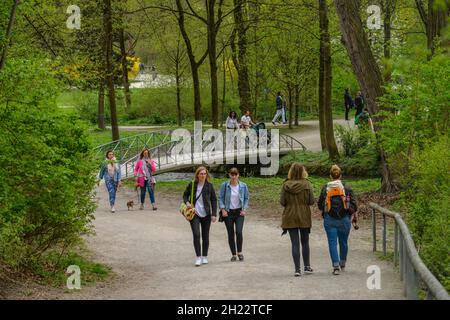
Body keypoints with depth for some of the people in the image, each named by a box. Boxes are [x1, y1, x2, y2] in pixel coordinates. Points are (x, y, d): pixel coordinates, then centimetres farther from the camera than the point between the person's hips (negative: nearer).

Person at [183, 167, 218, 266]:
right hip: (194, 213, -1)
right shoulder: (192, 185, -1)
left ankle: (205, 257, 21)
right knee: (196, 234, -13)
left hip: (206, 214, 1)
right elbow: (185, 195, 13)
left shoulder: (209, 186, -1)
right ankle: (198, 257, -10)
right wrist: (187, 202, -9)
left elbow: (214, 200, 3)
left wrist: (214, 214, -3)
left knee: (205, 236, 8)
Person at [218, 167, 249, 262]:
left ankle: (239, 252, 1)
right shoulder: (224, 186, -1)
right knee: (230, 234, 3)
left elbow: (246, 198, 9)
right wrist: (222, 209, -9)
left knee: (239, 232, -16)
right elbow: (220, 198, 1)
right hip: (228, 212, 0)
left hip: (239, 212, 0)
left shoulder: (243, 186, 2)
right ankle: (233, 254, 13)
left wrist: (244, 209, -2)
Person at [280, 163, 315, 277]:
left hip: (290, 217, 0)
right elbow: (312, 201, -10)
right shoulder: (307, 184, -9)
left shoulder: (286, 185, -8)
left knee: (295, 243, 3)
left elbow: (282, 202, -6)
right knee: (305, 242, 16)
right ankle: (307, 266, 23)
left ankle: (297, 269, 0)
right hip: (304, 217, 0)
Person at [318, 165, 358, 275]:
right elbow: (353, 204, -3)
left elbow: (320, 205, 4)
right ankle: (342, 264, 31)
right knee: (343, 242, 16)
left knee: (332, 243, 1)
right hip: (344, 219, 1)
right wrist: (354, 216, 13)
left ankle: (336, 266, -10)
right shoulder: (347, 188, -3)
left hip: (329, 219, -1)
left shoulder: (325, 188, -2)